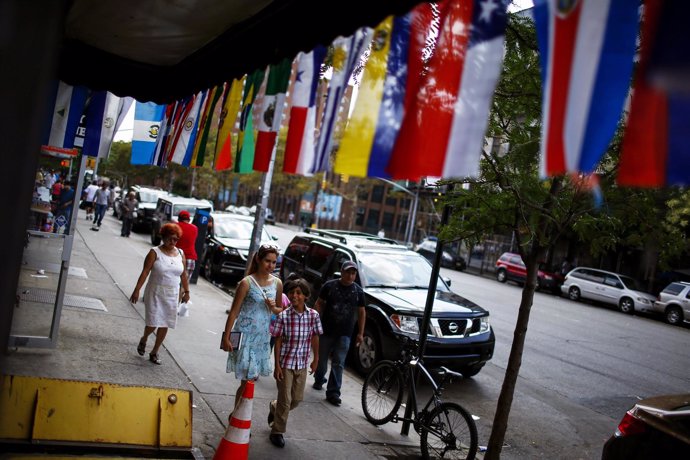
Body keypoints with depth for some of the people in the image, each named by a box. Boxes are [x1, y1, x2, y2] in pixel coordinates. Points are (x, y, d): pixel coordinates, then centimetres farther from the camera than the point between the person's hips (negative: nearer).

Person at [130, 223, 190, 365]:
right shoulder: (155, 253, -7)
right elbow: (145, 272, -11)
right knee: (153, 323, -7)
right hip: (155, 293, -4)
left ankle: (154, 352, 19)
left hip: (172, 296, 4)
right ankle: (144, 339, 27)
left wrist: (186, 291, 10)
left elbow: (183, 274, 11)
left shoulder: (180, 254, 5)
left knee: (165, 325, 4)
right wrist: (137, 290, -16)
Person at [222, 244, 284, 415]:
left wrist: (273, 308, -7)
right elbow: (234, 311, -8)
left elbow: (279, 310, 16)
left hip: (263, 337, 5)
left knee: (253, 377, 10)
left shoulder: (277, 284, 4)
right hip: (245, 335, -5)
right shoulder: (247, 283, -10)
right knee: (247, 379, -5)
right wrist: (226, 337, -11)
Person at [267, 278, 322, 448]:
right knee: (285, 399, 2)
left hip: (302, 364, 4)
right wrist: (277, 365, -11)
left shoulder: (313, 315, -7)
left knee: (297, 398, 14)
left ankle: (274, 408, 43)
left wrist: (315, 360, 9)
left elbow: (315, 338, 5)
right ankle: (277, 432, 20)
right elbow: (278, 341, -10)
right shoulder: (284, 316, -14)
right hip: (285, 363, -4)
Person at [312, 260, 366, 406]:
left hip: (344, 334, 0)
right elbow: (319, 304, 1)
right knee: (321, 359, 14)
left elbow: (361, 312, 8)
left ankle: (333, 392, 3)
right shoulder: (329, 286, -4)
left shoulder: (358, 291, 2)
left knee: (338, 363, -2)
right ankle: (319, 380, 40)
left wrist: (360, 333, 6)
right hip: (326, 330, 0)